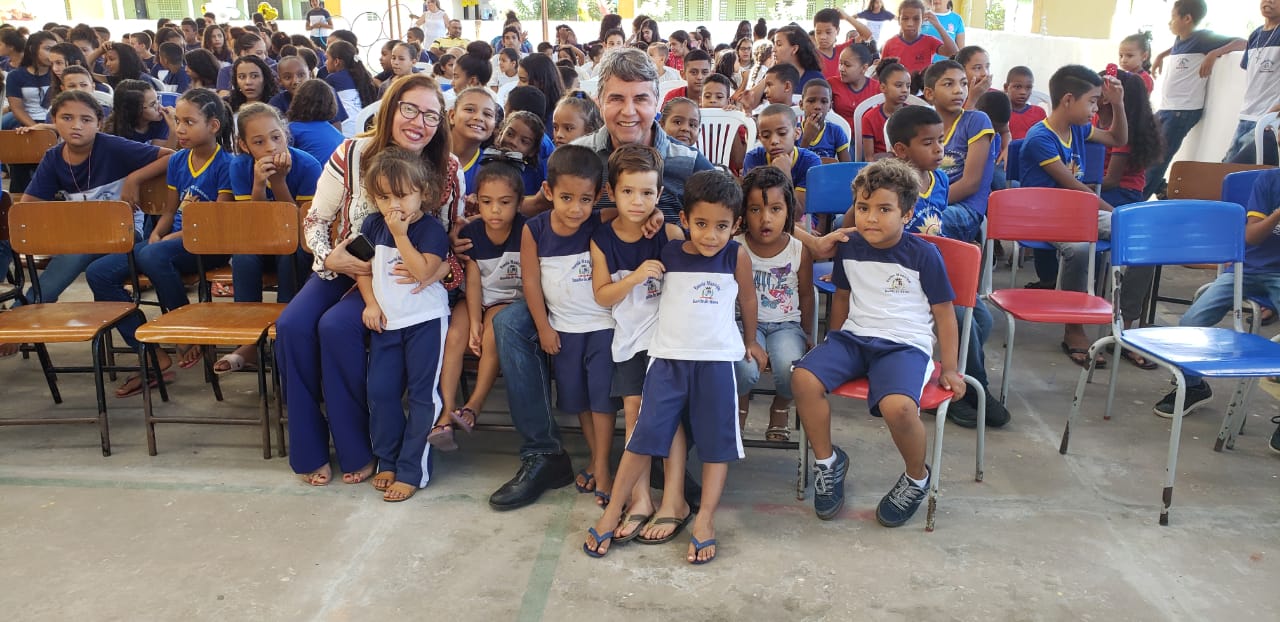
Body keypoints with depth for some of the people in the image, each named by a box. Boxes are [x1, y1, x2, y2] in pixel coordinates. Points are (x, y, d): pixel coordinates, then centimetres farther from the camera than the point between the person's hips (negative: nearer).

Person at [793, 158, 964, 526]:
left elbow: (944, 313, 3)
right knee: (804, 378, -22)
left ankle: (917, 478, 0)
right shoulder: (849, 248, 6)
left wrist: (949, 369, 2)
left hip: (905, 344, -4)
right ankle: (827, 461, 1)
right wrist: (834, 349, 23)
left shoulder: (923, 255, -5)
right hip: (854, 337, 5)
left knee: (897, 406, -33)